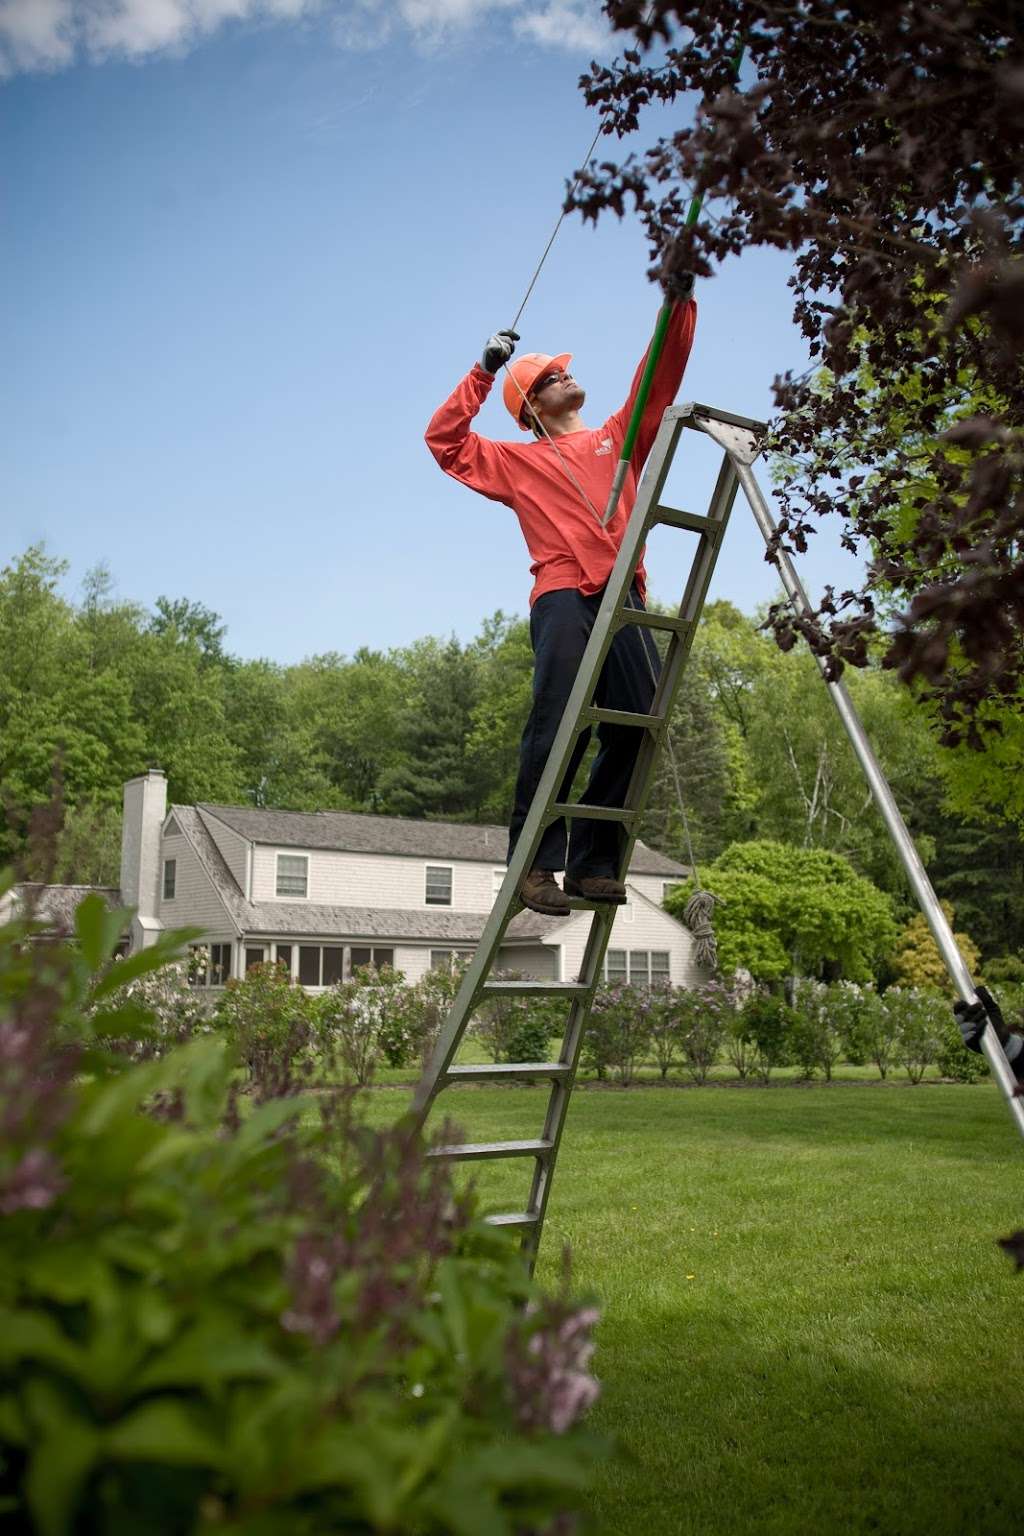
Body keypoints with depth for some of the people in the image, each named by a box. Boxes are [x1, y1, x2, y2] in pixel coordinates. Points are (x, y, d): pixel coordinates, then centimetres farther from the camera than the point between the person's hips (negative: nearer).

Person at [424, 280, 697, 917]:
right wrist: (484, 372, 16)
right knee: (556, 728, -16)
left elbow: (660, 381, 22)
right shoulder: (518, 462, 22)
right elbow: (445, 440, 19)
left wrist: (679, 304, 12)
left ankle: (594, 865, -3)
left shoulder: (618, 438, 28)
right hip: (563, 596, -3)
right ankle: (535, 864, -13)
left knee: (636, 723, -9)